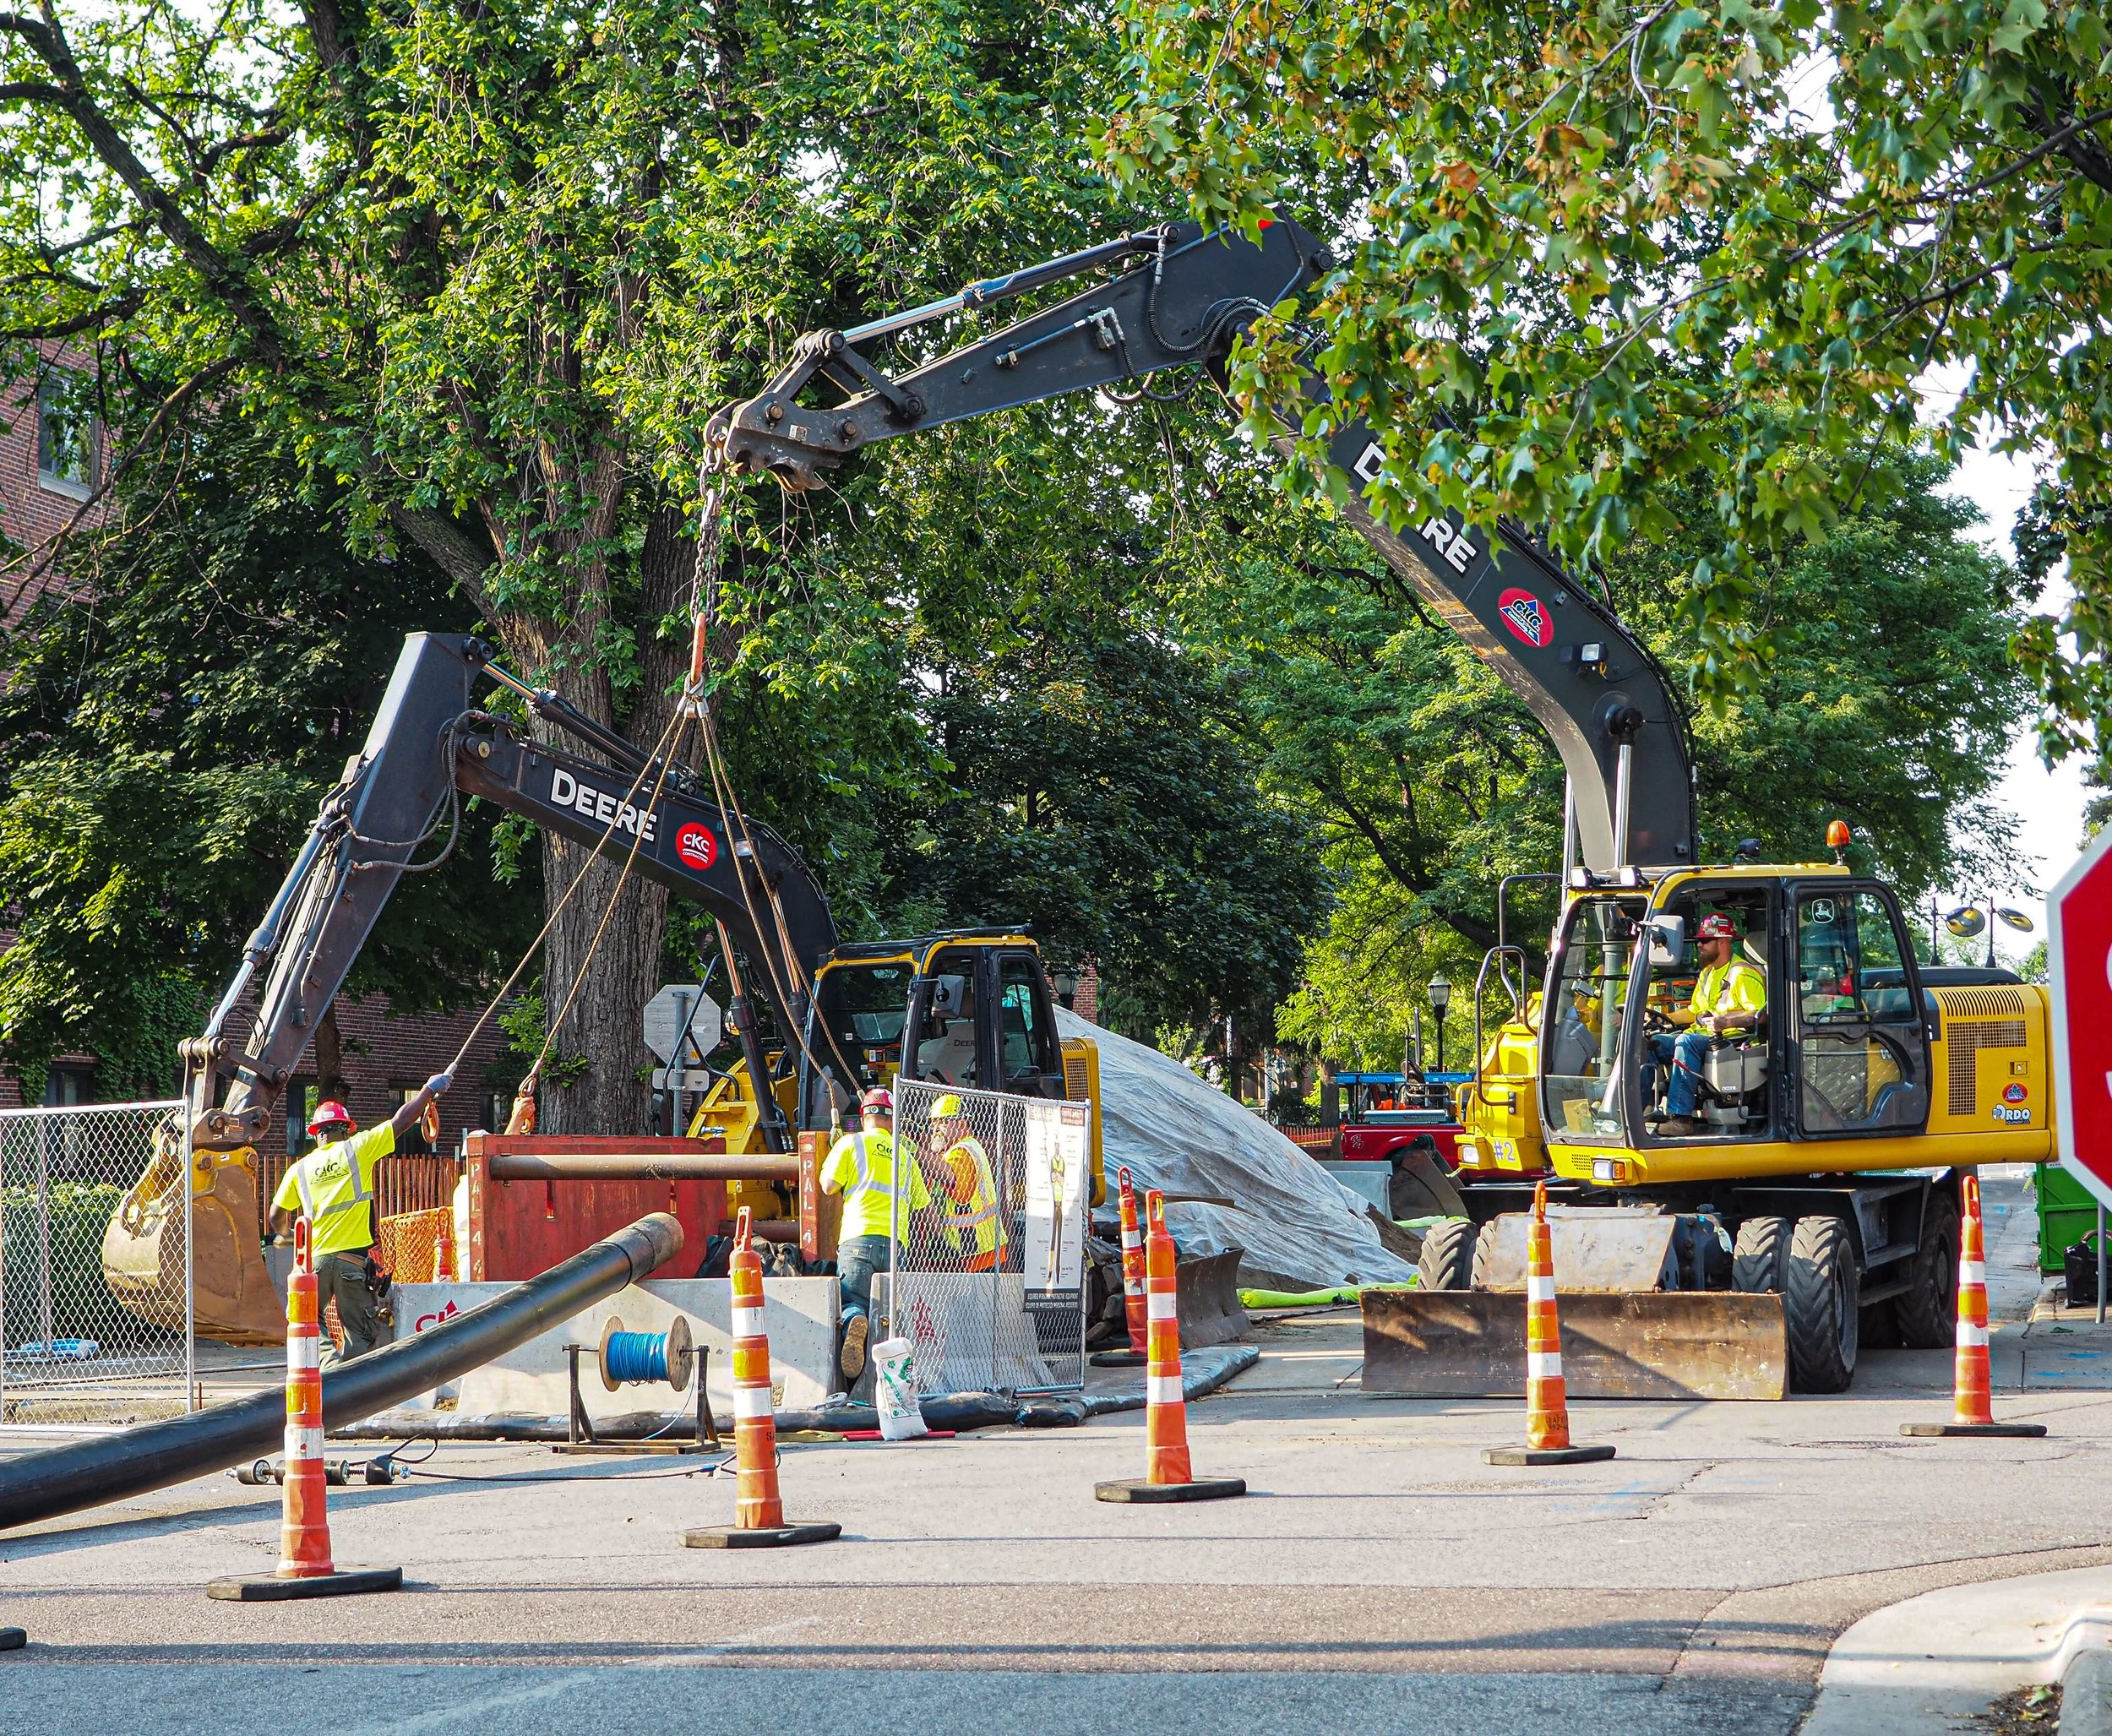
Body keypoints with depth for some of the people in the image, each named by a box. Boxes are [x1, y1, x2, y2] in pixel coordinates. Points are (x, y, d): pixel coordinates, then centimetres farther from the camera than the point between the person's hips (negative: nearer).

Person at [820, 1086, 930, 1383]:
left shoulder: (851, 1143, 9)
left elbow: (828, 1186, 4)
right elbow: (922, 1204, 25)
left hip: (859, 1238, -3)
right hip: (897, 1242, 3)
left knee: (853, 1302, -4)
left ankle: (852, 1323, -39)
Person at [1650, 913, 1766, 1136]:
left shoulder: (1743, 974, -8)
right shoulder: (1707, 973, 22)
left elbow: (1760, 1015, -18)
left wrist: (1725, 1022, -29)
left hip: (1733, 1039, -9)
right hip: (1702, 1037, 9)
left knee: (1686, 1042, -36)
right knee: (1653, 1042, -9)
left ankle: (1681, 1118, -41)